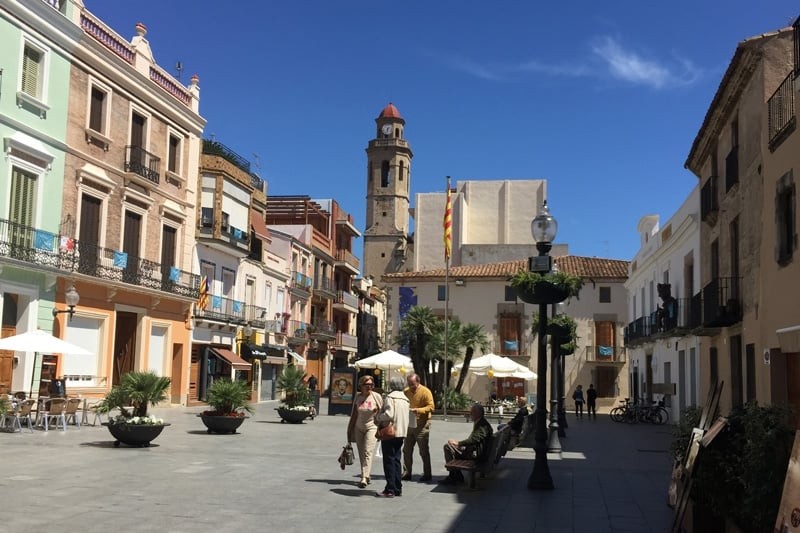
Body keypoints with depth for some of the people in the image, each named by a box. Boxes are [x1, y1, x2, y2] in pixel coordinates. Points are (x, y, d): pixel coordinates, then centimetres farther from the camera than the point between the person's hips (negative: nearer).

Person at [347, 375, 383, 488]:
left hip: (371, 427, -4)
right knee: (361, 454, 6)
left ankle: (364, 478, -20)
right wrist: (350, 430, 10)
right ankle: (366, 476, 17)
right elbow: (354, 414, 9)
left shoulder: (376, 396, -6)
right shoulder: (358, 397, 3)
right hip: (359, 428, 4)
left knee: (368, 452, -14)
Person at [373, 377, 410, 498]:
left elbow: (388, 414, -22)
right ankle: (398, 488, 17)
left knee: (389, 460, -4)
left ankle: (390, 490, -4)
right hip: (401, 433, 8)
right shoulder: (405, 399, 14)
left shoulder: (390, 397, -12)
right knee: (396, 460, 14)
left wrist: (378, 417, -6)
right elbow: (406, 417, 14)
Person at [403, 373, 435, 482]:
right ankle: (406, 473, 16)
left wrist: (417, 410, -27)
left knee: (424, 451, 2)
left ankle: (427, 474, 11)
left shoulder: (425, 392, -10)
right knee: (407, 450, 8)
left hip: (421, 425, -5)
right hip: (409, 425, 5)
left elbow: (430, 407, -15)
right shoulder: (406, 391, 6)